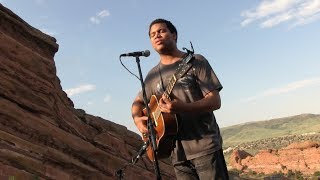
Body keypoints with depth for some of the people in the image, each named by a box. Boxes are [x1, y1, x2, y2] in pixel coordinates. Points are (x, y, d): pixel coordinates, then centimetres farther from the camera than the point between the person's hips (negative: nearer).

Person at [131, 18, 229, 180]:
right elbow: (138, 101, 23)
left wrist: (182, 107, -24)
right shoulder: (152, 75, 10)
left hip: (205, 146, -4)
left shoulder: (195, 61, -3)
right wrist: (137, 119, 0)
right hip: (178, 153, 4)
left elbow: (215, 101, -9)